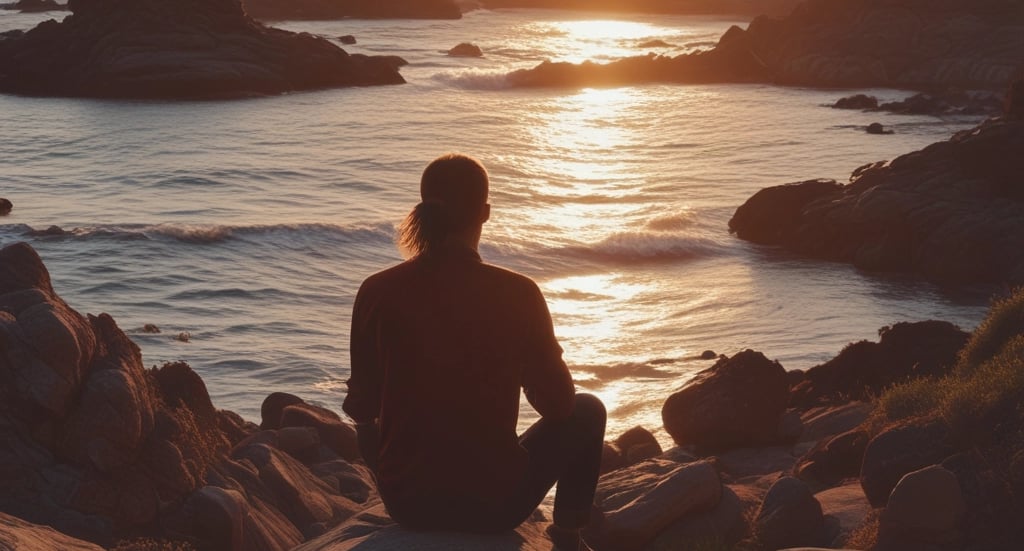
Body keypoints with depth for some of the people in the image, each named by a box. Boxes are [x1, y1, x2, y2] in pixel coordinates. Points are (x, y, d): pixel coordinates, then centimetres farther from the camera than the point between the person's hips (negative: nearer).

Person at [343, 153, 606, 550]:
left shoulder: (377, 292, -10)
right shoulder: (518, 293, -15)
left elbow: (362, 407, 0)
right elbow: (557, 403, -3)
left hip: (405, 503, 3)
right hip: (494, 504, -2)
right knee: (587, 411, 24)